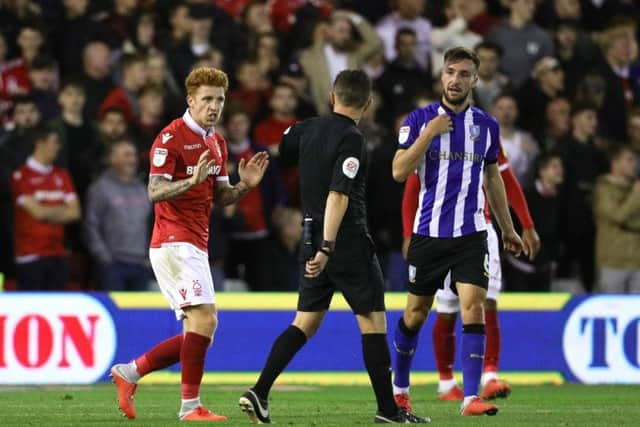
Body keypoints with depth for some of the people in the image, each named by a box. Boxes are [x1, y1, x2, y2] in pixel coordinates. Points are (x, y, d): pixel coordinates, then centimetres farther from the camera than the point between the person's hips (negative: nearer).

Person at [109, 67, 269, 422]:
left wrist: (244, 185, -1)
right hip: (174, 242, -9)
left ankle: (129, 373, 15)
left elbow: (220, 197, 19)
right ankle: (191, 405, -15)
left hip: (195, 245, 9)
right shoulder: (171, 138, -10)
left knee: (198, 332, 7)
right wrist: (192, 181, -31)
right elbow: (154, 192, -16)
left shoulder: (216, 143, 16)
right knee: (204, 318, -19)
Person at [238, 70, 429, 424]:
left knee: (306, 322, 9)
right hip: (348, 241, -7)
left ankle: (259, 392, -3)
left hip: (312, 237, 7)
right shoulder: (351, 140, -14)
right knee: (373, 320, 0)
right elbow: (338, 195, -22)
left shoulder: (307, 129, 6)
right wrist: (326, 249, -25)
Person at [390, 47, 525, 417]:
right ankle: (399, 389, 29)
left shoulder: (486, 125, 7)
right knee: (416, 313, 9)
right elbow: (399, 172, -9)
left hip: (471, 234, 1)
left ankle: (471, 397, -17)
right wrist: (429, 133, -17)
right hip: (429, 231, -1)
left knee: (474, 308, -14)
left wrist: (508, 229, 22)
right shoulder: (420, 119, -1)